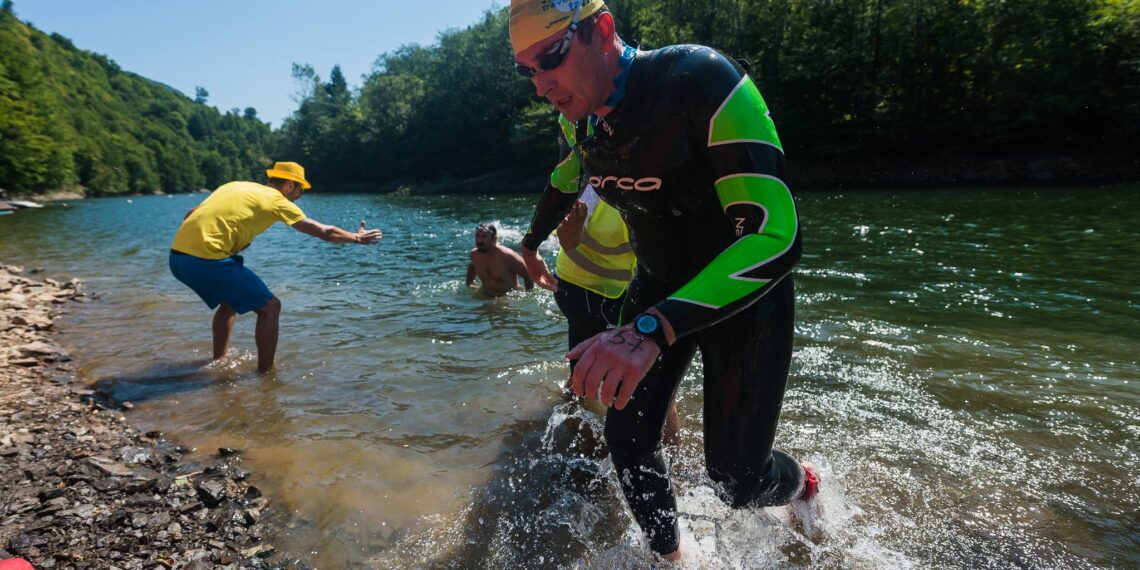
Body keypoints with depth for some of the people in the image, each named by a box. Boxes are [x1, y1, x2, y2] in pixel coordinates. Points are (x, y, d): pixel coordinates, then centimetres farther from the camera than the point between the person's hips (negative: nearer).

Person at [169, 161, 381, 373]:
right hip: (207, 262, -8)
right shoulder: (276, 200, 1)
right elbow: (325, 232, 6)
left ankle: (219, 361, 40)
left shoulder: (235, 185, 21)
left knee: (229, 302, 31)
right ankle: (265, 372, 8)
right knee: (270, 307, 3)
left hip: (177, 256, 8)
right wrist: (358, 237, 19)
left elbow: (190, 215, 21)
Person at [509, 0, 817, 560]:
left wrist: (652, 330, -50)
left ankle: (804, 485, 35)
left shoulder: (701, 81, -30)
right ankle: (668, 557, 28)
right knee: (627, 439, 1)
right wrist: (531, 246, 33)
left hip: (743, 289, -5)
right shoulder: (577, 115, -8)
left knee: (736, 476, -2)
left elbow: (775, 234, -38)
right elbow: (563, 183, 17)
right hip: (659, 286, 6)